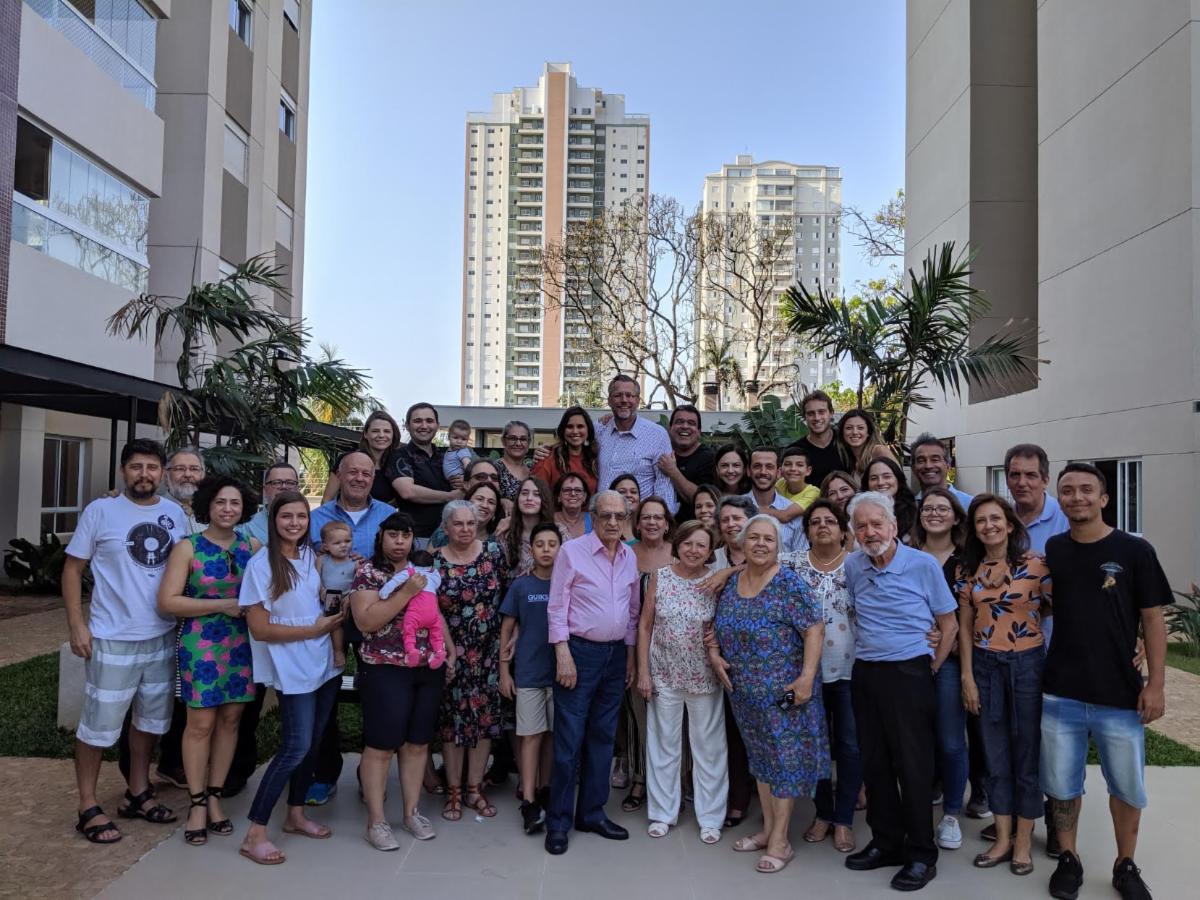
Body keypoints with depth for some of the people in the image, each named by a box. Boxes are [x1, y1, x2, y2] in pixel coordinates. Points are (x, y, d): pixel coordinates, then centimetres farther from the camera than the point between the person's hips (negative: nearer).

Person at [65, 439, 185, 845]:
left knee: (150, 719, 17)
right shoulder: (100, 511, -8)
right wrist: (76, 625, -11)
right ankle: (88, 808, 19)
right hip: (112, 640, -5)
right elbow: (72, 568, -4)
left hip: (162, 638, 5)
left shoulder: (175, 513, 3)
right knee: (99, 724, 2)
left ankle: (138, 793, 34)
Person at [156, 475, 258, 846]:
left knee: (230, 719, 8)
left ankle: (215, 797, 22)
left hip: (242, 644, 3)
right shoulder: (188, 547, -4)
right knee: (201, 722, 0)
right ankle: (197, 803, 14)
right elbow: (167, 601, -10)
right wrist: (222, 605, -14)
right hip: (201, 644, -3)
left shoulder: (252, 546, 4)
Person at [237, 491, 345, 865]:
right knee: (296, 746, -8)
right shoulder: (261, 564, -12)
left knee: (312, 743, 14)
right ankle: (254, 834, 4)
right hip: (292, 670, -6)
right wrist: (314, 630, -15)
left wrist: (335, 614, 2)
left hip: (324, 663, 6)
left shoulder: (311, 556, 6)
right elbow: (260, 628, -15)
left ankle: (296, 814, 31)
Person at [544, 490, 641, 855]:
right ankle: (558, 821, 12)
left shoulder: (630, 557, 8)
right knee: (569, 740, -1)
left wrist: (630, 655, 13)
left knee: (602, 738, 13)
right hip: (579, 651, -5)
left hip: (616, 654, 6)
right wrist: (563, 654, -16)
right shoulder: (572, 551, -8)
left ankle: (591, 813, 25)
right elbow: (557, 606, -10)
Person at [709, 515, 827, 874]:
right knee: (761, 756, 16)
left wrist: (807, 676, -22)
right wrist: (714, 653, -2)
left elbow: (814, 630, -16)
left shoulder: (789, 583, -13)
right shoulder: (730, 583, 4)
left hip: (783, 690, -6)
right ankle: (768, 828, 30)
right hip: (744, 692, 6)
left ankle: (780, 841, 13)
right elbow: (718, 625, 15)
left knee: (785, 757, 2)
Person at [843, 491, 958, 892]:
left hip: (909, 674, -5)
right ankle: (885, 841, 27)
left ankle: (921, 854, 14)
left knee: (913, 764, 1)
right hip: (865, 674, 5)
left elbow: (948, 623, -1)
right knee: (874, 762, 12)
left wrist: (933, 668, -2)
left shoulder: (923, 565, -8)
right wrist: (865, 652, 10)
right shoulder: (851, 566, 3)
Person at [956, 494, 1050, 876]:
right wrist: (967, 677, 1)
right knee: (996, 754, 11)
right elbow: (965, 626, 4)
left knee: (1027, 751, 8)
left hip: (1028, 663, -3)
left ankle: (1024, 840, 22)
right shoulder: (968, 570, 2)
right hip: (985, 665, 3)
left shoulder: (1035, 564, -8)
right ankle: (1002, 838, 23)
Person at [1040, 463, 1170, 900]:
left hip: (1120, 695, -1)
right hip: (1060, 695, 1)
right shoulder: (1049, 550, 2)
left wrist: (1155, 684, -7)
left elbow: (1152, 620, -2)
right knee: (1062, 785, 11)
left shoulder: (1134, 551, -4)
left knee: (1127, 786, 12)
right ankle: (1068, 859, 29)